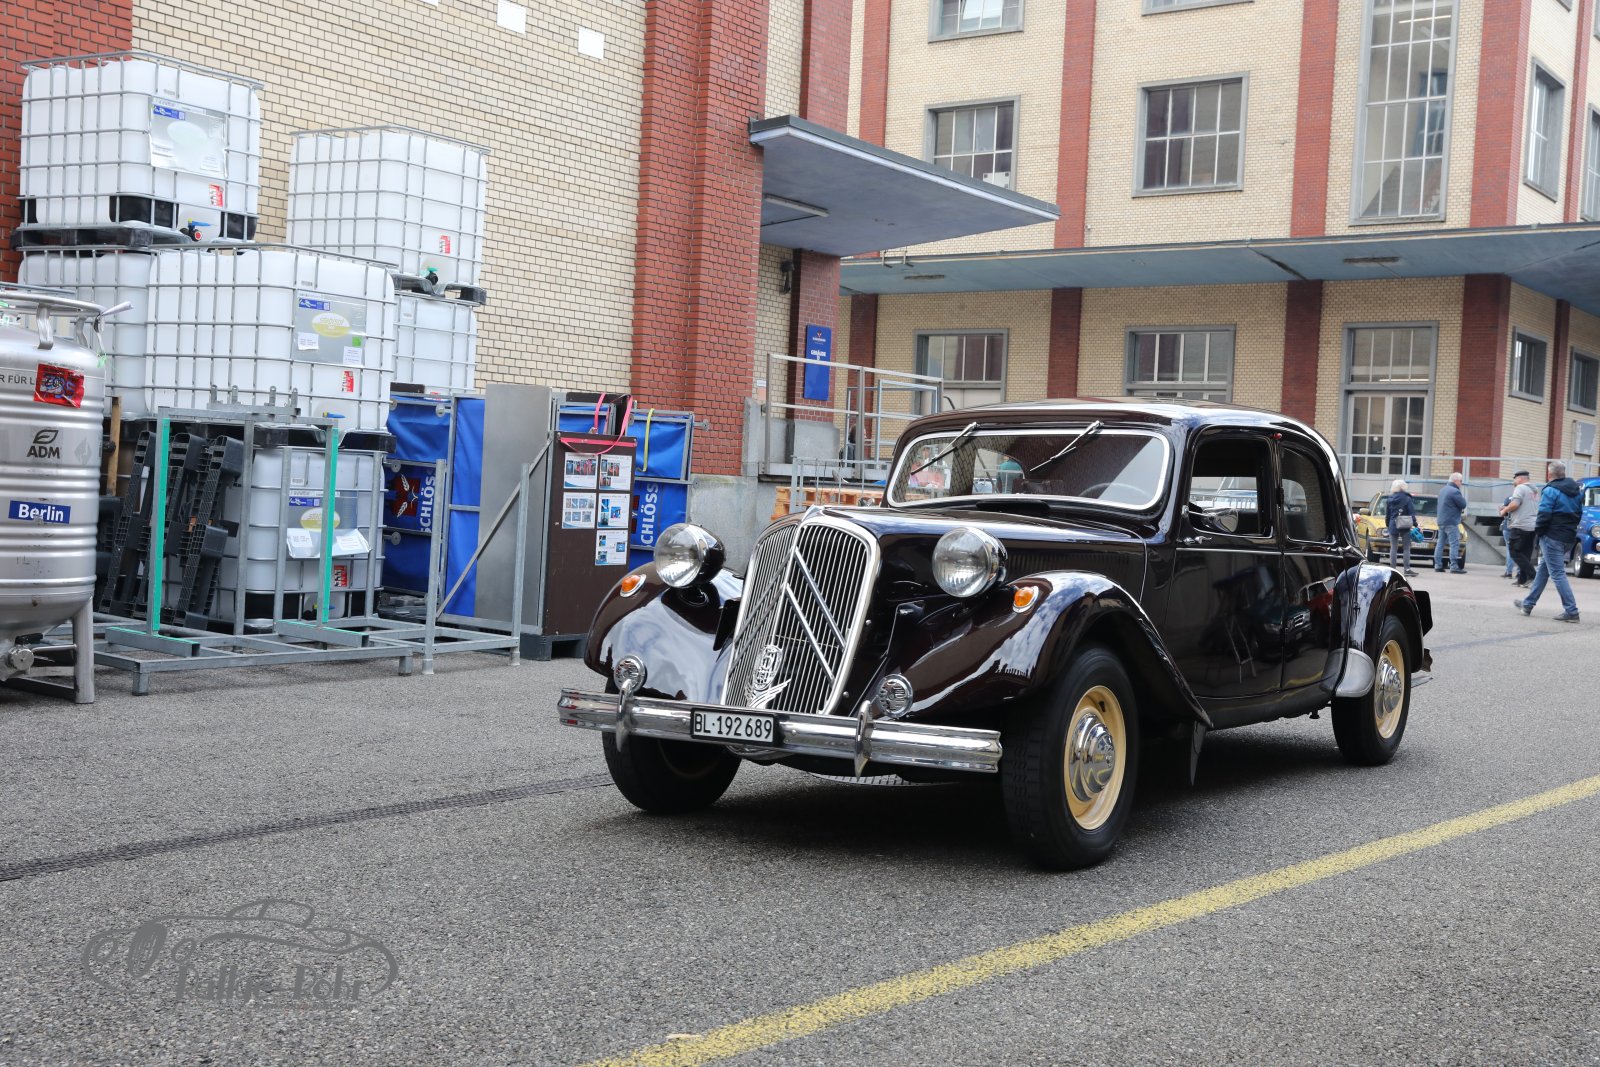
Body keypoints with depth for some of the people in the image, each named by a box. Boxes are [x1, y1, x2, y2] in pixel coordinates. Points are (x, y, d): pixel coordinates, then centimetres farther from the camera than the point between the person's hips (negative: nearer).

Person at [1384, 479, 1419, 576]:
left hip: (1393, 526, 3)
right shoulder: (1407, 499, -7)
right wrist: (1415, 524, -3)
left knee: (1393, 548, 7)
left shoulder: (1390, 499, 3)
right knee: (1407, 548, 1)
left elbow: (1387, 514, 9)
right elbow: (1412, 513, -7)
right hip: (1405, 526, -3)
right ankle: (1407, 569, -6)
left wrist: (1387, 525, 18)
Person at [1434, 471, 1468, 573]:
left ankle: (1438, 565, 9)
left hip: (1441, 521, 9)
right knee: (1454, 544, -8)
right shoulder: (1455, 491, -15)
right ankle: (1454, 566, -13)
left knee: (1441, 543, 10)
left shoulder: (1442, 490, 15)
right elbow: (1463, 505, -13)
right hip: (1451, 522, -9)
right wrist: (1462, 497, 5)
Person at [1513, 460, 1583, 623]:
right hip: (1569, 538, 9)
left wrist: (1538, 530, -5)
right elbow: (1579, 513, 18)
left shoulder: (1550, 490, -15)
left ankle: (1571, 611, -11)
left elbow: (1544, 515, -19)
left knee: (1557, 573, -6)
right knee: (1543, 569, 19)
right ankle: (1528, 604, 27)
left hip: (1552, 537, -9)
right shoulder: (1575, 490, 12)